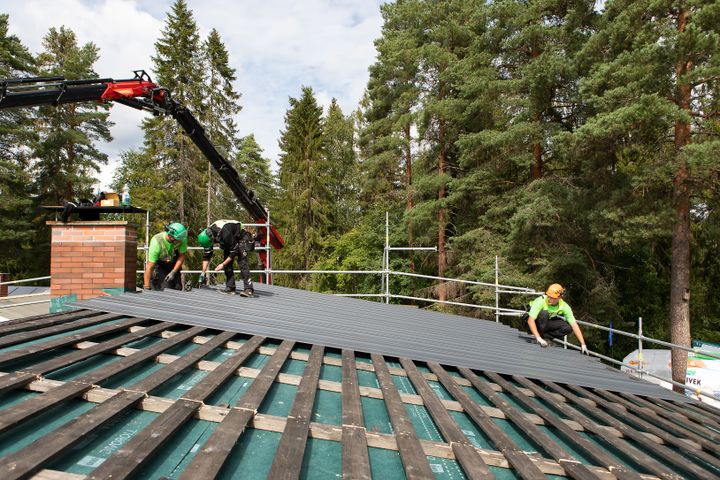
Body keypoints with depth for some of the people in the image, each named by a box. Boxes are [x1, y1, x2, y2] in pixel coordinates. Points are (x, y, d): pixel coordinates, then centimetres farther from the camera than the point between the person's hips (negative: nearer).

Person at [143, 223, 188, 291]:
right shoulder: (156, 242, -35)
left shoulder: (182, 239, -26)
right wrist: (146, 288, -32)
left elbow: (182, 256, -12)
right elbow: (149, 267, -32)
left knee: (177, 289, -4)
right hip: (159, 266, -3)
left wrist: (173, 272, -22)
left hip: (174, 265, 3)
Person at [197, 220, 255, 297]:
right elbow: (206, 255, -5)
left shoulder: (225, 234, -39)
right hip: (230, 242, 8)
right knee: (227, 263, -5)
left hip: (241, 238, -8)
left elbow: (234, 251, -29)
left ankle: (249, 289, -29)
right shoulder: (207, 235, -15)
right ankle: (230, 287, 2)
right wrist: (203, 273, -5)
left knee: (242, 262, -22)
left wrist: (223, 264, -23)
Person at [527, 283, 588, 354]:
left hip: (547, 322, 4)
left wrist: (583, 344, -21)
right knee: (544, 313, -35)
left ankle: (545, 336, -13)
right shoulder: (541, 301, -31)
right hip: (537, 324, -4)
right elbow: (530, 320, -37)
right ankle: (540, 336, -20)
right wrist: (538, 338, -45)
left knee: (568, 327, -20)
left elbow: (574, 325, -17)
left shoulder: (564, 306, -19)